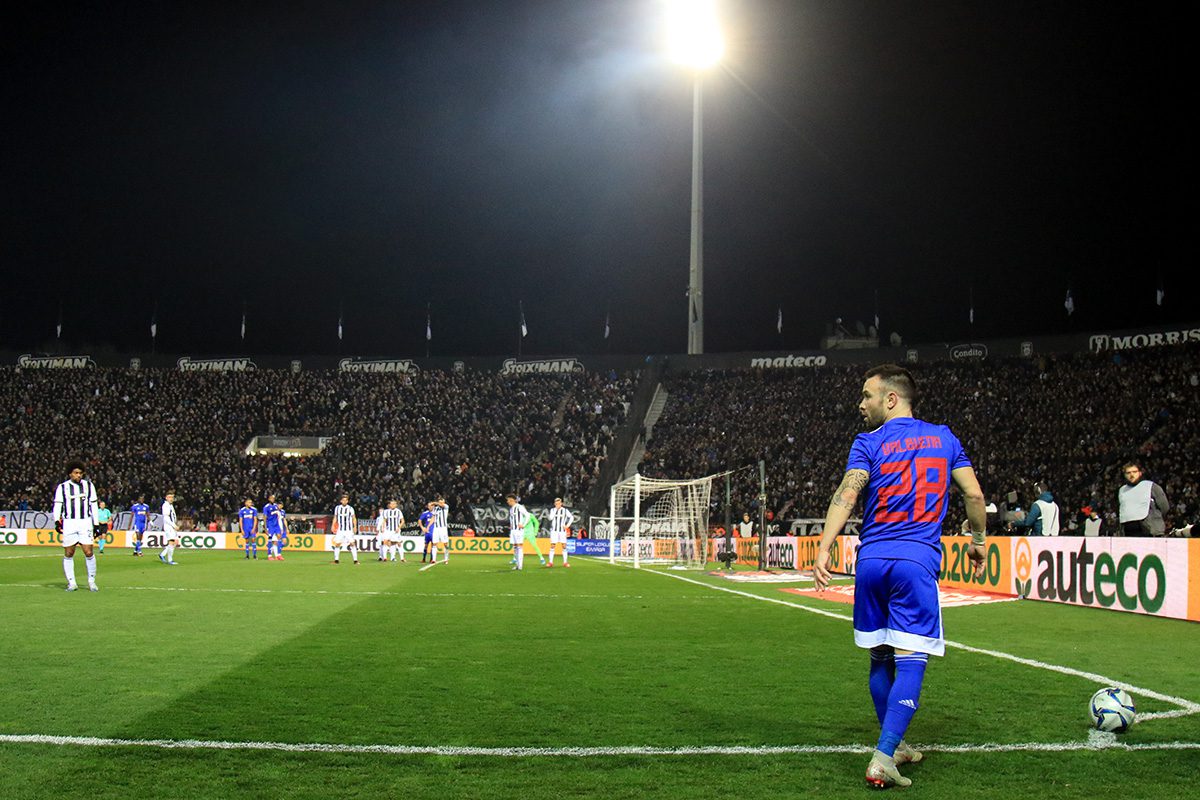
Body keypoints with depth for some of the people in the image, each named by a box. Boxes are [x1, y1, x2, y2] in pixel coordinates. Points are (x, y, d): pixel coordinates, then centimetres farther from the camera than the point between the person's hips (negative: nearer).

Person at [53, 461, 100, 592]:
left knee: (88, 553, -8)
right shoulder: (62, 487, 6)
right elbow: (57, 505, 2)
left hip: (85, 523, 0)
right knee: (68, 554, 0)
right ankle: (71, 583, 10)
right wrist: (57, 521, -14)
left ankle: (92, 582, 5)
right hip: (68, 523, 0)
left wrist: (96, 525, 10)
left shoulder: (88, 485, 10)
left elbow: (93, 506, 13)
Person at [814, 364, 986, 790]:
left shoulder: (869, 443, 3)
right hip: (918, 562, -1)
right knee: (910, 662, -5)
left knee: (881, 658, 15)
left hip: (871, 560, 1)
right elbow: (974, 494, 9)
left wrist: (824, 550, -19)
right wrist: (978, 540, 24)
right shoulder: (943, 438, 11)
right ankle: (883, 758, -16)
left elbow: (846, 494, -12)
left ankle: (893, 746, 29)